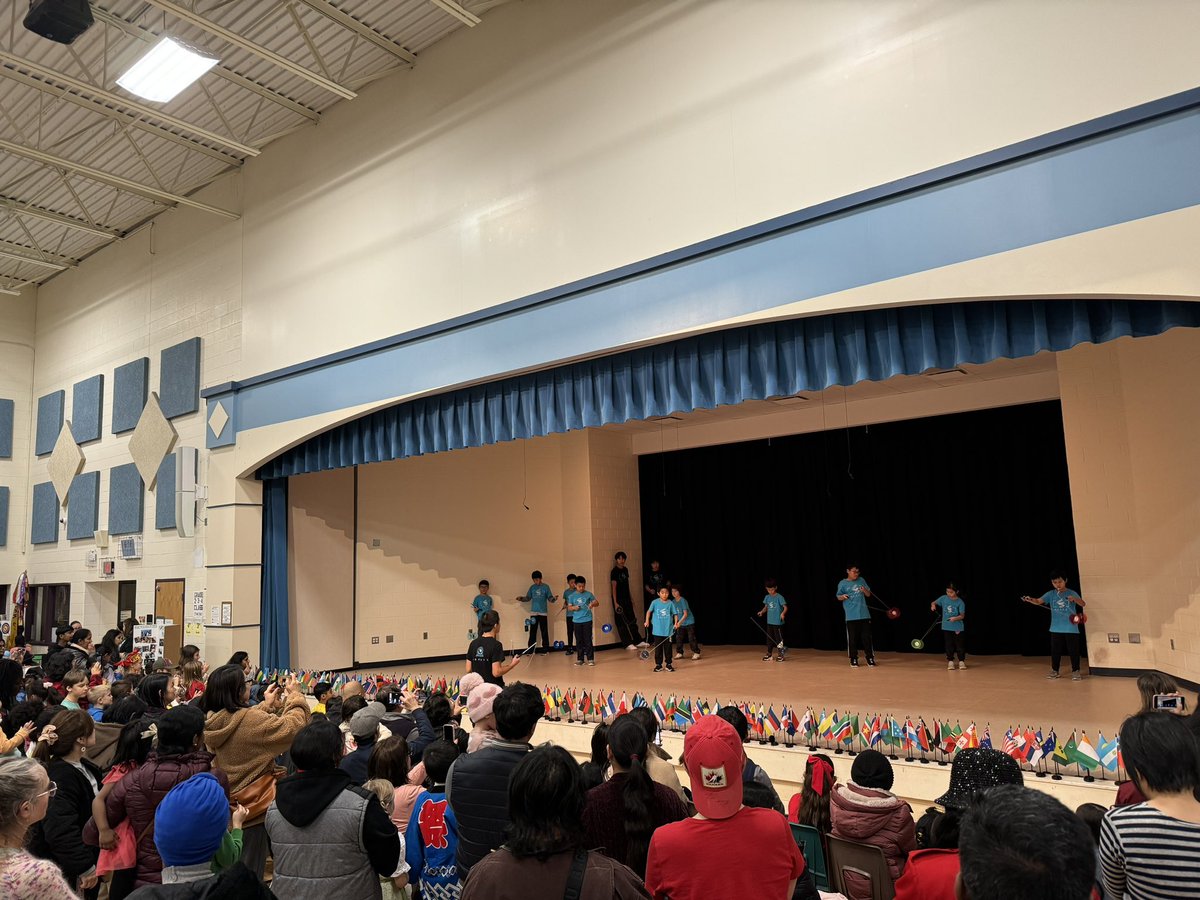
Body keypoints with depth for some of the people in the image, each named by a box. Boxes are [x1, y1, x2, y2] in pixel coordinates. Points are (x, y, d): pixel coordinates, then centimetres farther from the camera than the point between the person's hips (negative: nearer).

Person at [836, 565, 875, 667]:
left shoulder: (861, 580, 10)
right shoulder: (843, 583, 1)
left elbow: (869, 594, 13)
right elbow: (838, 597, 4)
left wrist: (864, 590, -9)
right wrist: (843, 597, -19)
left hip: (864, 615, 2)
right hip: (851, 616, -2)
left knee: (866, 637, 3)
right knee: (852, 638, 0)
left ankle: (870, 658, 13)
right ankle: (853, 659, 10)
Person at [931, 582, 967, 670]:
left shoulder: (960, 602, -10)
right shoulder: (943, 598, -1)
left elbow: (962, 616, -11)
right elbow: (934, 603, 9)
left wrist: (955, 618, -30)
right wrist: (933, 605, -14)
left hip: (958, 628, -2)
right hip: (946, 627, 2)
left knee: (960, 645, 2)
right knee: (949, 645, 7)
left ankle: (962, 661, 14)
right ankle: (950, 661, 16)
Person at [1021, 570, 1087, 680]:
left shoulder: (1072, 593, -4)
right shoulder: (1050, 594, 1)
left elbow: (1083, 604, -14)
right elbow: (1038, 601, -10)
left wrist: (1074, 599, -34)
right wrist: (1030, 600, -32)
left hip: (1071, 628, -2)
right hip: (1056, 628, 3)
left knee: (1073, 650, 2)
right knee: (1055, 650, 9)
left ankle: (1075, 671, 14)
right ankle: (1054, 671, 20)